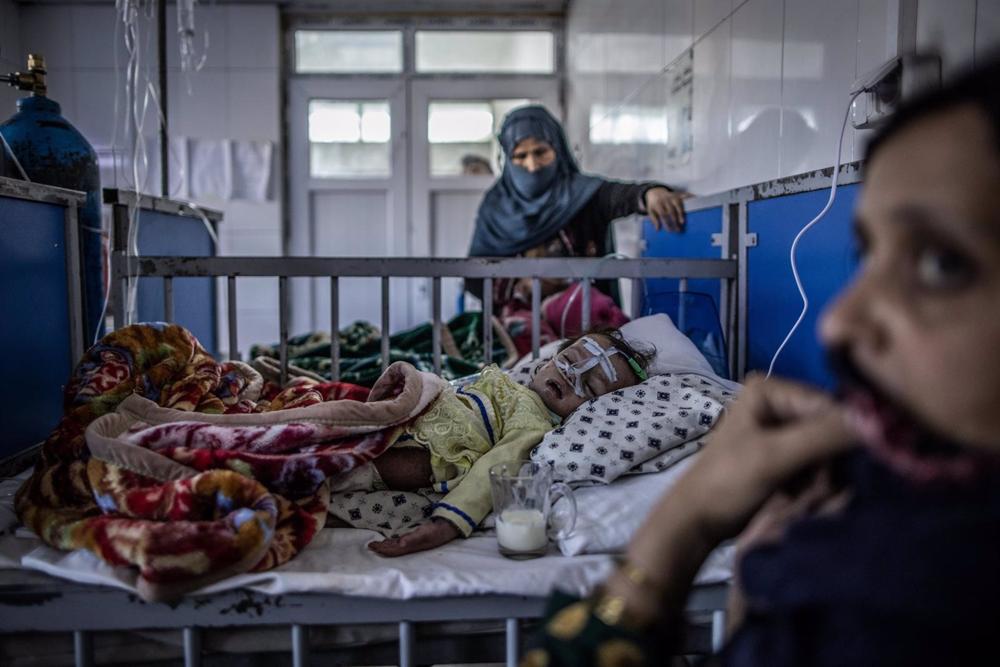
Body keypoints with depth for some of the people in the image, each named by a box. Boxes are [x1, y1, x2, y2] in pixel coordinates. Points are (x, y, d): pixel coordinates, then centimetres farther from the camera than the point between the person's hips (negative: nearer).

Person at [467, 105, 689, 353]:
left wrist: (651, 193, -42)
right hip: (521, 306, 0)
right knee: (525, 328, -31)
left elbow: (622, 194, -18)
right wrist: (521, 287, -12)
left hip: (582, 301, 0)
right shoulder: (496, 204, 9)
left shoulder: (582, 192, 4)